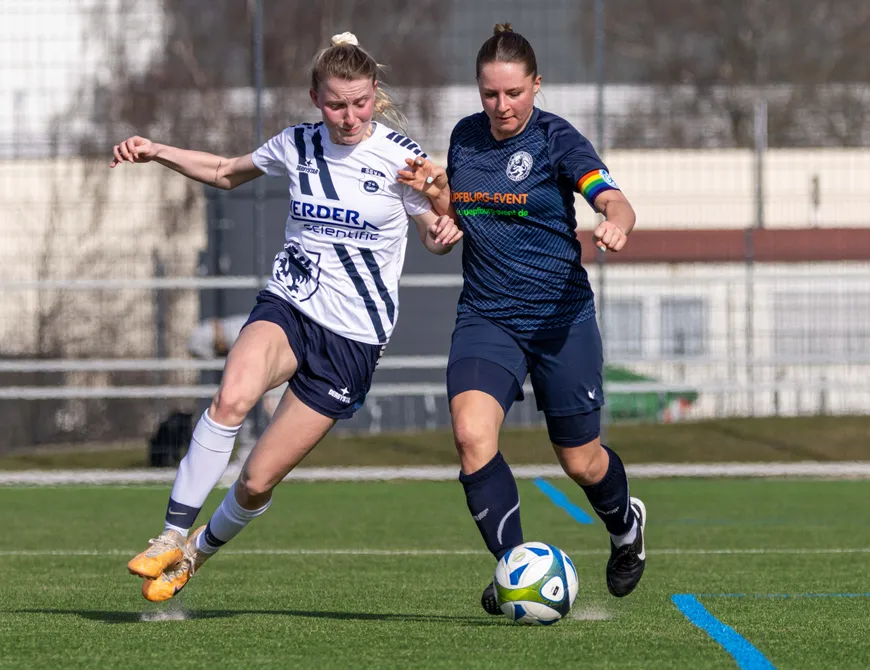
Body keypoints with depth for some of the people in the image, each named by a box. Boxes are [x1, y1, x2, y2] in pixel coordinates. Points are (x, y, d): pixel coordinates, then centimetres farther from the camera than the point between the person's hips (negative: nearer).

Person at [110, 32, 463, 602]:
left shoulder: (401, 158, -6)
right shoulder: (298, 145, 3)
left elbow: (435, 233, 6)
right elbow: (227, 173, 22)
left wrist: (445, 233, -19)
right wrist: (157, 152, 9)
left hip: (354, 337, -2)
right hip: (288, 306, 2)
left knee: (257, 480, -3)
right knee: (231, 399, -33)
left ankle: (201, 551, 28)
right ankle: (172, 537, -24)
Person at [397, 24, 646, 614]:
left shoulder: (557, 140, -9)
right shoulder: (465, 137, 6)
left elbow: (616, 202, -23)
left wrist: (615, 224, -47)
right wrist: (434, 191, -2)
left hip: (560, 317, -3)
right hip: (485, 317, 3)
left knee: (582, 462, 9)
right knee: (471, 433, -23)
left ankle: (626, 524, 44)